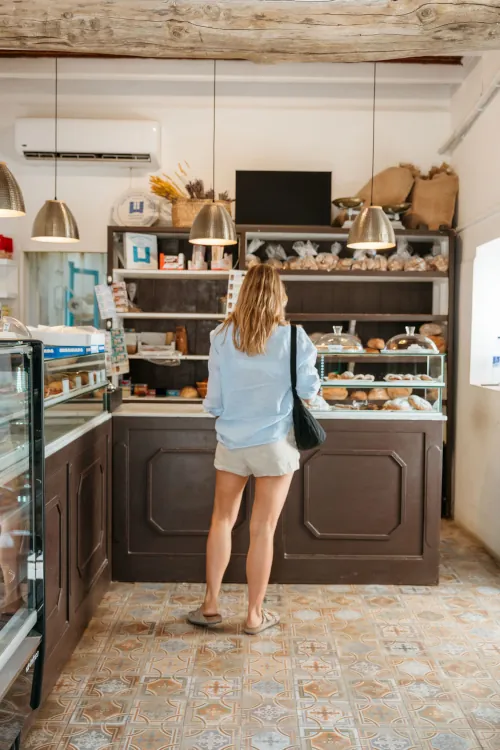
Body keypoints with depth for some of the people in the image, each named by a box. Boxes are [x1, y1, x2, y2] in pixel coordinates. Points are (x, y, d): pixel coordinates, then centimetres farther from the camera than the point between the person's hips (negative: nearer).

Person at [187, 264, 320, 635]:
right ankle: (255, 615, 18)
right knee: (263, 530, 6)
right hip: (275, 444, -2)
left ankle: (211, 604, 24)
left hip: (232, 442, 2)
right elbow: (309, 389, -4)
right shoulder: (293, 338, -10)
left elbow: (214, 402, -1)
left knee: (222, 520, 18)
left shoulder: (223, 337, -4)